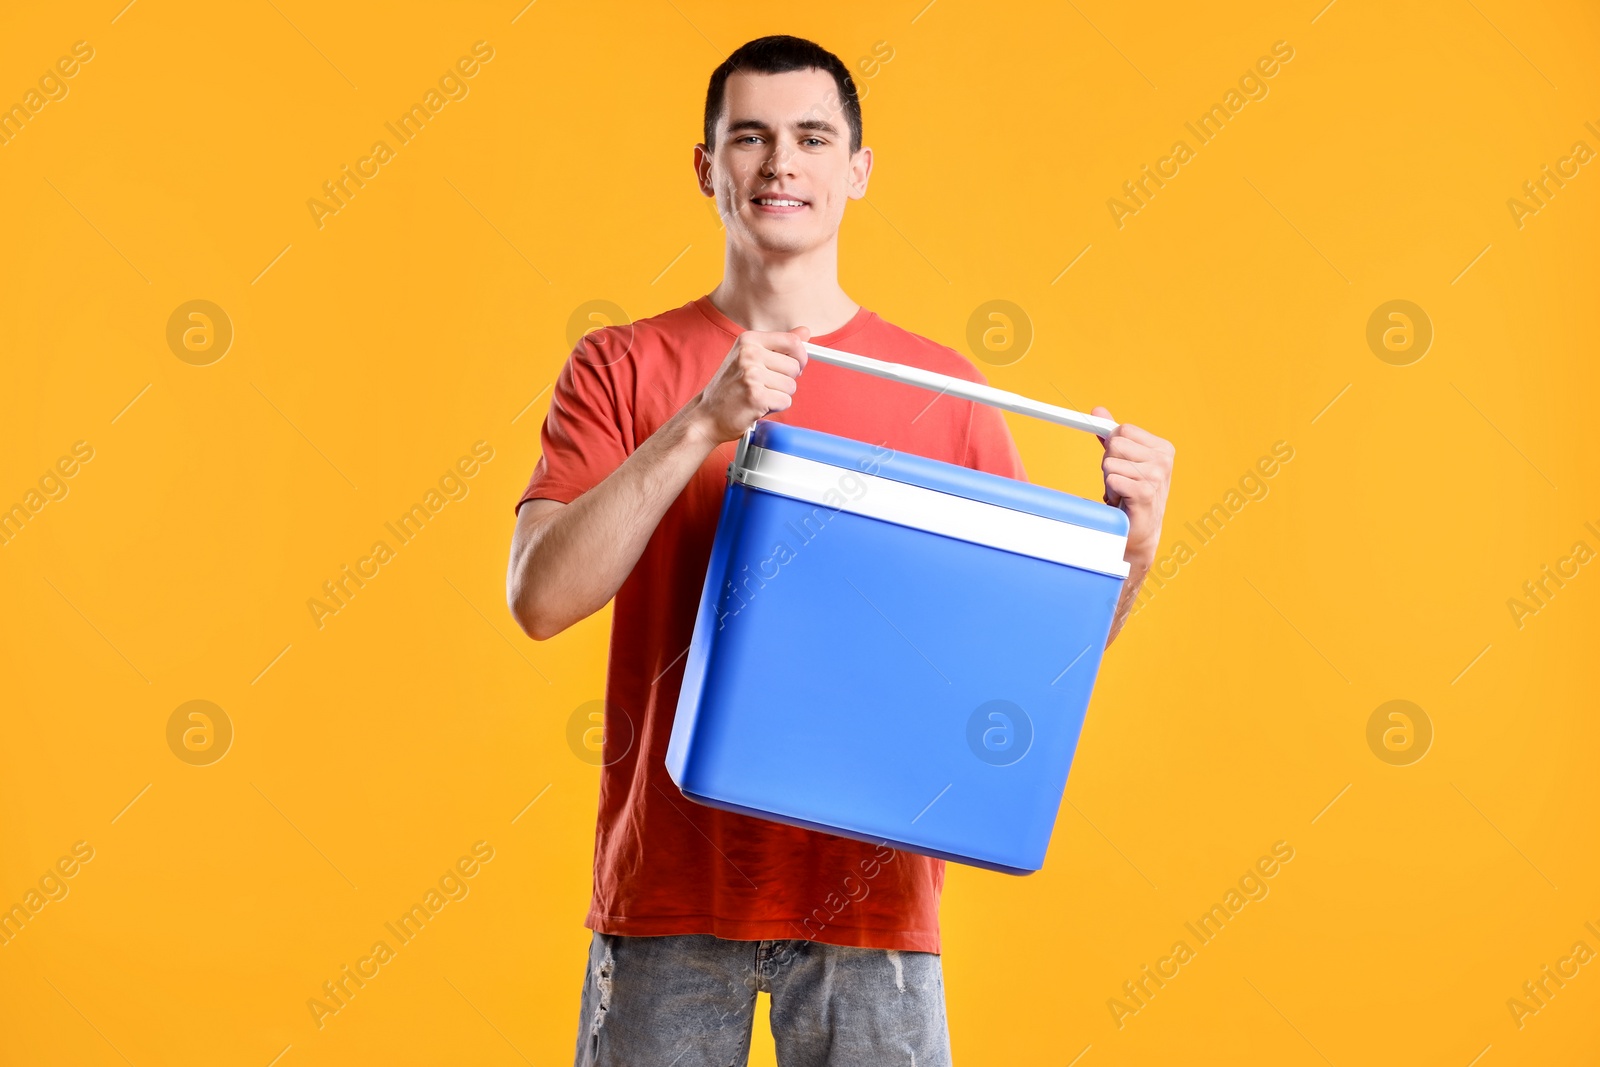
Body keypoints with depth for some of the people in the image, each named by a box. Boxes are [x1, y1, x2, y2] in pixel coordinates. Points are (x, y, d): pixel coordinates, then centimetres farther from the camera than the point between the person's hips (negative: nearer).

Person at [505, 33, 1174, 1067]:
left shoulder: (940, 389, 5)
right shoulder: (622, 368, 2)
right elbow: (542, 597, -11)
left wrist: (1130, 547, -14)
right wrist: (702, 426, -20)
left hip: (868, 888, 1)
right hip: (668, 885, 0)